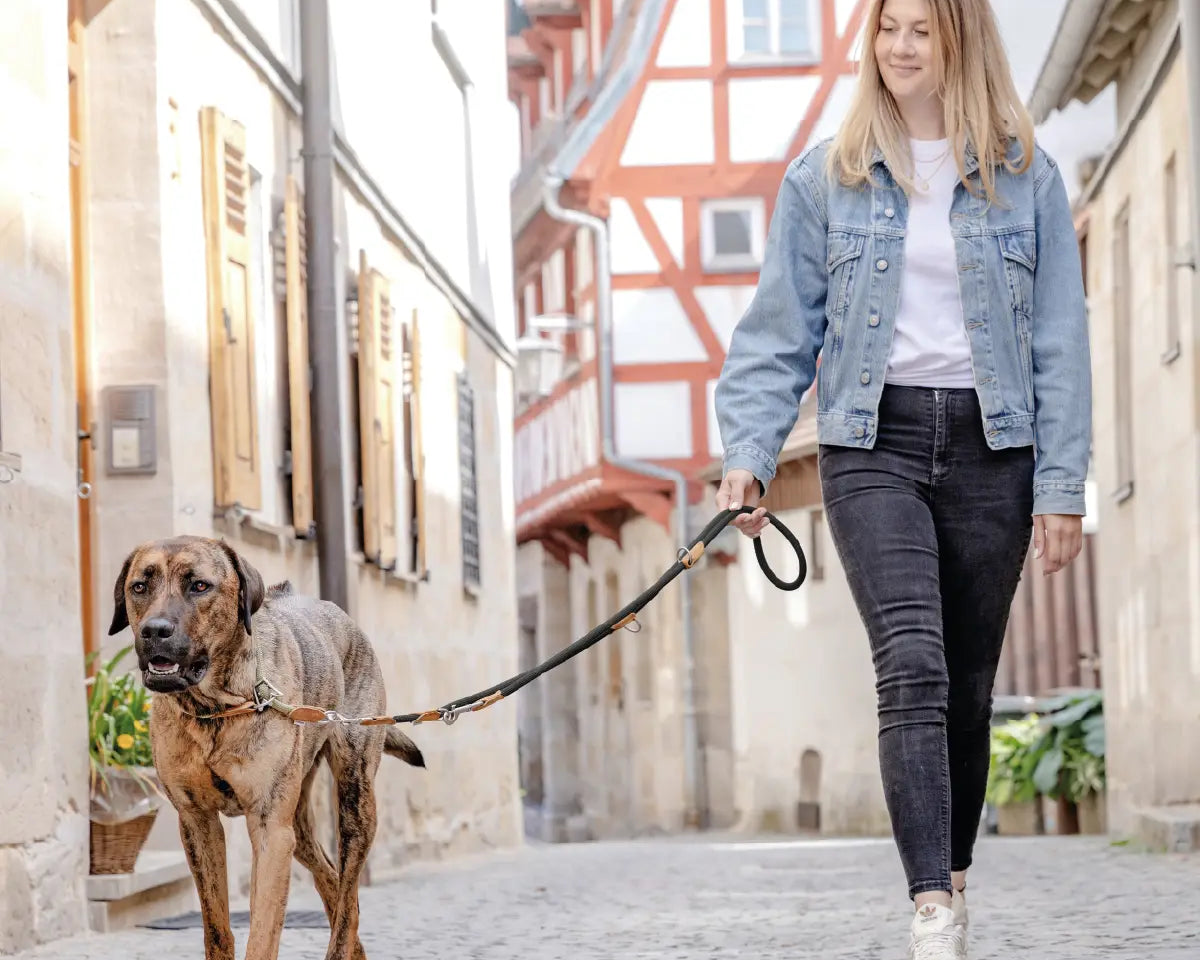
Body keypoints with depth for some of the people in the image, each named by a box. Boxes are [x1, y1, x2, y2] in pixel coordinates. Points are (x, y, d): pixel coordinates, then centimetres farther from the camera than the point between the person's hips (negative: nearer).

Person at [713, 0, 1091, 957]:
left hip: (989, 446, 1)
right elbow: (779, 332, 7)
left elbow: (1059, 340, 5)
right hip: (874, 445, -1)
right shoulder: (826, 178, 7)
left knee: (969, 683, 7)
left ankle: (954, 876, 25)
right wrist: (748, 454, -5)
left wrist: (1062, 485, -1)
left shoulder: (1025, 178, 6)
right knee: (914, 666, -18)